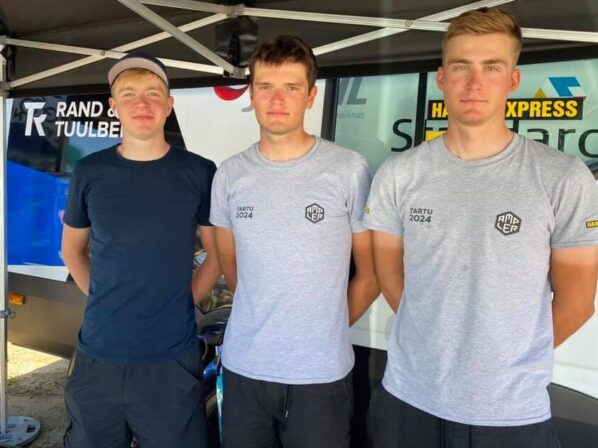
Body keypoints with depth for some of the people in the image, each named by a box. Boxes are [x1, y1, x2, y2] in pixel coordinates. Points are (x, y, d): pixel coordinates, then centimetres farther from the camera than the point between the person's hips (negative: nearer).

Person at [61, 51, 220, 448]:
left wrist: (187, 299, -3)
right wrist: (101, 298, 3)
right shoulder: (90, 173, 0)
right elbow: (73, 250, 13)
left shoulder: (200, 173, -4)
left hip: (172, 357, -2)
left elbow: (220, 252, 4)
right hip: (98, 355, 2)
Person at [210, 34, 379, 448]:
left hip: (321, 374, -3)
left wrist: (328, 328, 4)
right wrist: (263, 319, 11)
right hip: (243, 368, 3)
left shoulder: (350, 171, -10)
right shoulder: (230, 175, 0)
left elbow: (371, 272, -2)